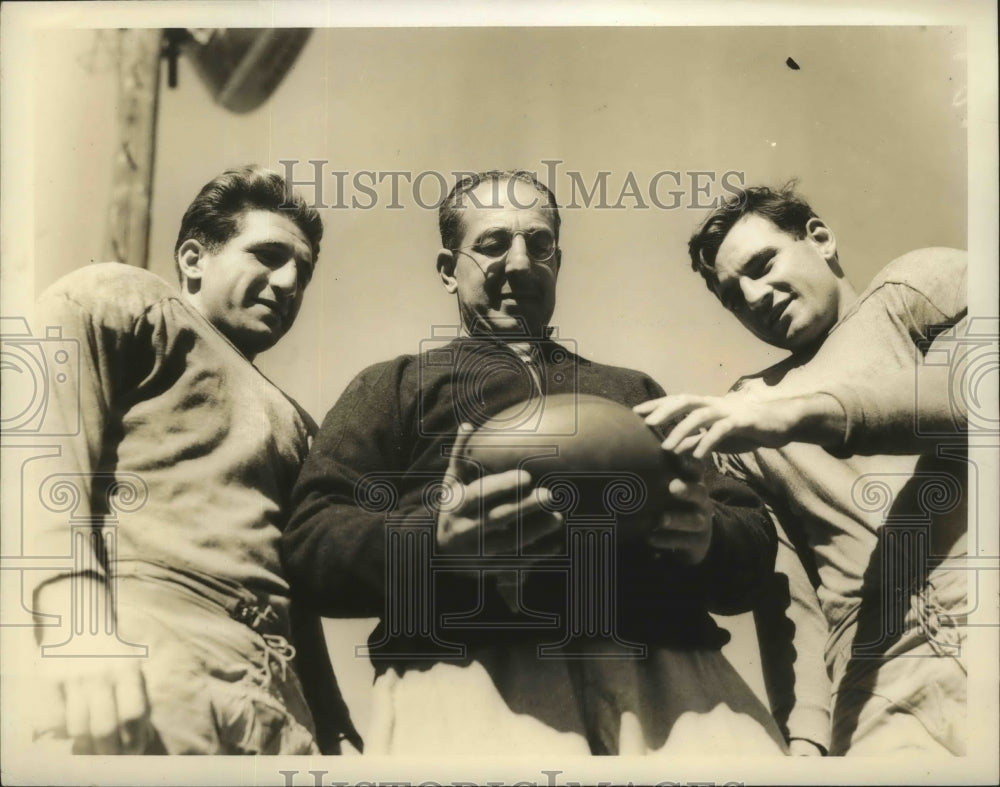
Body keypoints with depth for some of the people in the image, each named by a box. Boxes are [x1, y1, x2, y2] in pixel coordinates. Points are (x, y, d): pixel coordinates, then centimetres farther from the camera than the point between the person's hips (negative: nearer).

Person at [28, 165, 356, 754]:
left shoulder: (293, 425, 30)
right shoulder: (118, 301, 11)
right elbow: (41, 433, -7)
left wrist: (331, 721, 18)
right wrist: (73, 613, -21)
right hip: (139, 656, -6)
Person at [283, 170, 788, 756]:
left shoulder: (634, 391, 30)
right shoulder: (395, 385, 22)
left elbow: (755, 548, 21)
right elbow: (310, 546, 7)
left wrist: (706, 536, -3)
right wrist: (433, 539, -13)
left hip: (658, 655, 3)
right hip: (469, 654, -2)